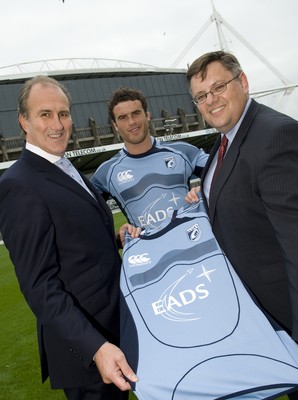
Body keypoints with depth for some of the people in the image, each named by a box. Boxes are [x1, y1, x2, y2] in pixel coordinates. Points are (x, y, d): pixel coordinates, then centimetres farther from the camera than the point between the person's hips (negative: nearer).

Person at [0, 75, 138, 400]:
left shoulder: (66, 170, 7)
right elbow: (39, 285, -25)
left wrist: (119, 235, 0)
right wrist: (96, 347, -29)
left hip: (114, 324, 9)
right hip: (84, 347, -8)